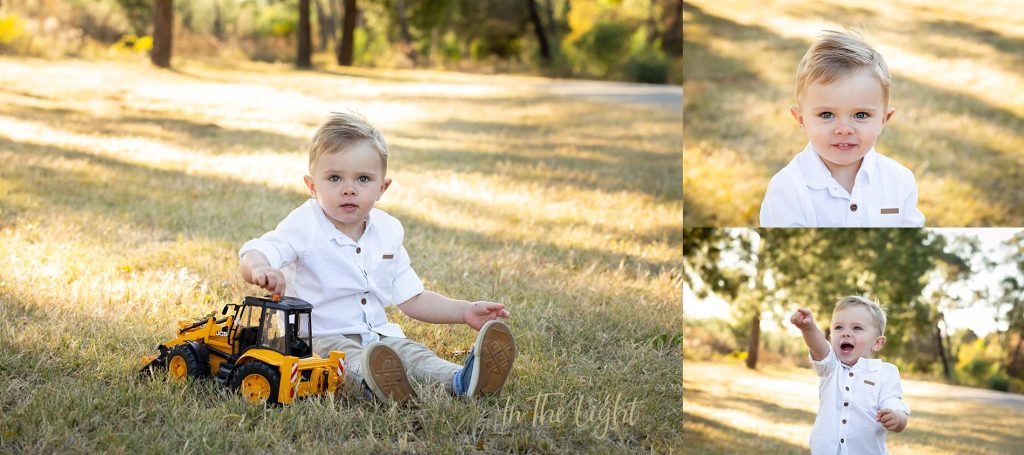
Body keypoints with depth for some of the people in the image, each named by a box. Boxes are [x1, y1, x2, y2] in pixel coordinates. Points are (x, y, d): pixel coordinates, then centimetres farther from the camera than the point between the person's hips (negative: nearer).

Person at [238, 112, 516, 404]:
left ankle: (460, 380, -47)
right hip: (319, 336, -5)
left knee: (410, 351, -22)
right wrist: (261, 269, -47)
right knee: (341, 353, -35)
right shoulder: (305, 226, -8)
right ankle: (370, 381, -65)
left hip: (377, 335, 5)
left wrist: (465, 312, 6)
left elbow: (410, 298, 15)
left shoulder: (387, 232, 9)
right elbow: (253, 254, -21)